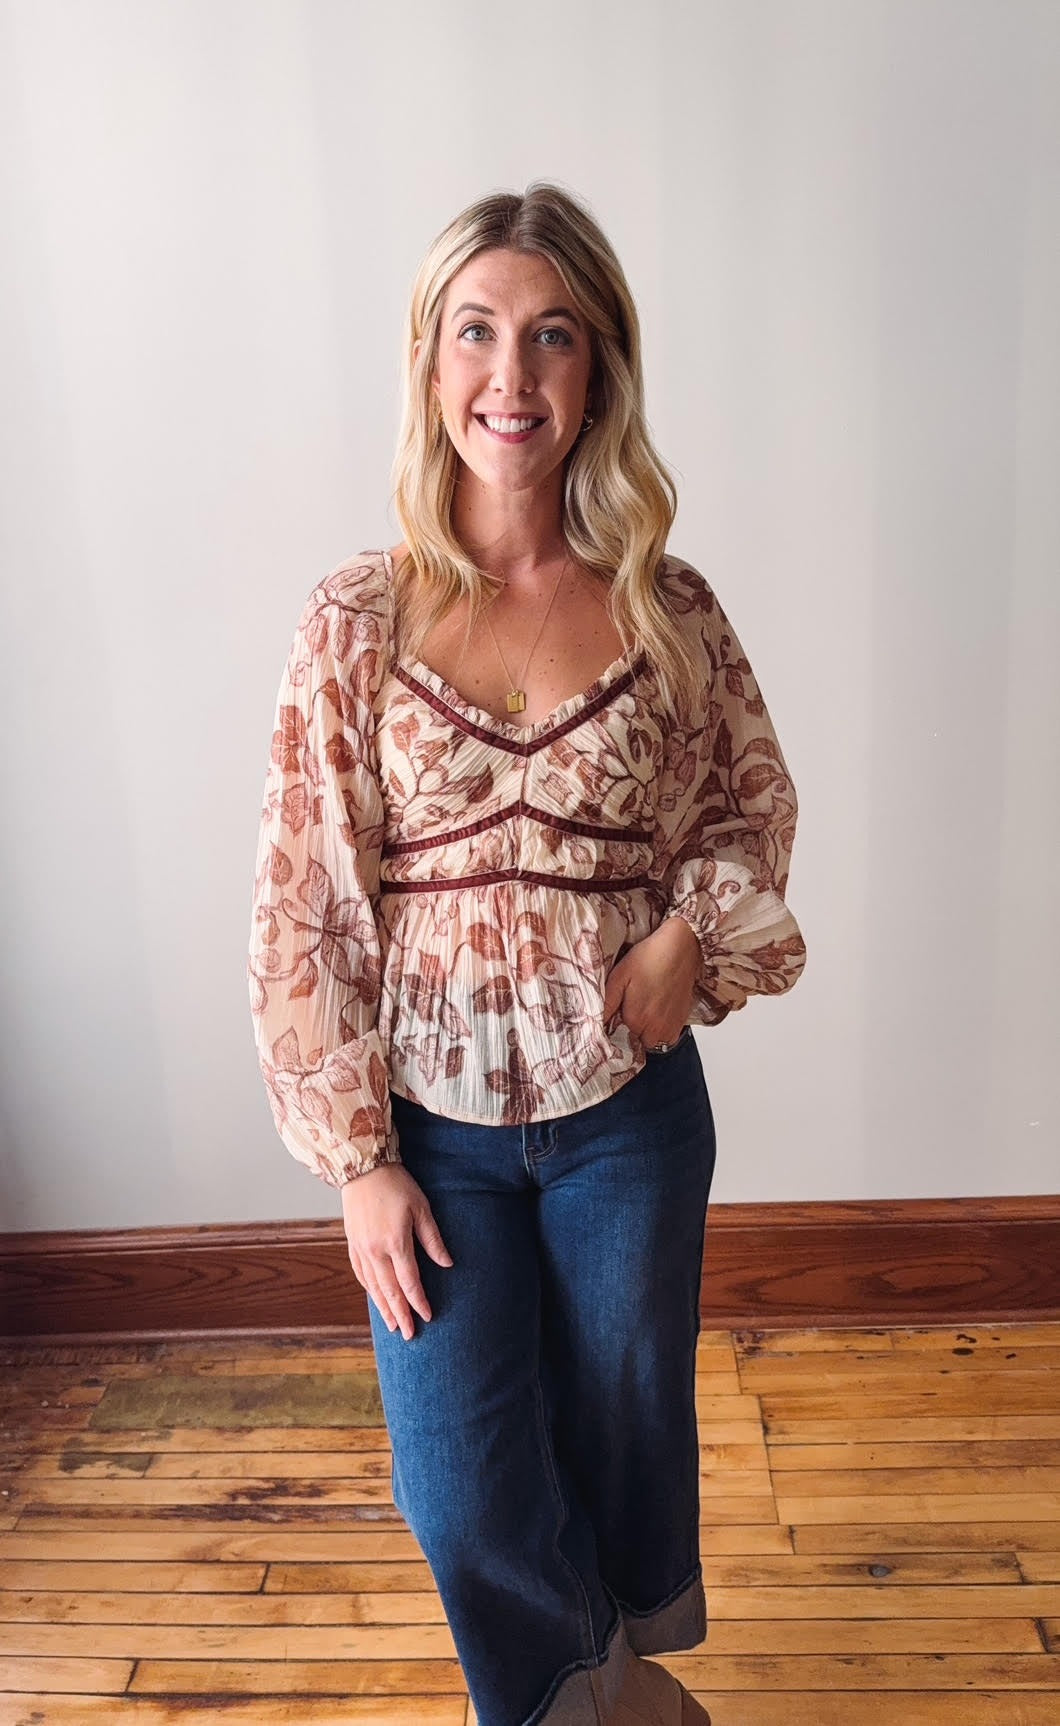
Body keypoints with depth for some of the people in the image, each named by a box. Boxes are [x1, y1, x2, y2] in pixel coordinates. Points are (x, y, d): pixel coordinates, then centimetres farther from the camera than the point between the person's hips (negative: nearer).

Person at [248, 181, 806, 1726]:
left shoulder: (666, 605, -6)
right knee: (463, 1493, 10)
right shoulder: (356, 623, -10)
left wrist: (693, 931, -11)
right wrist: (359, 1160, -7)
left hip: (628, 1102, 1)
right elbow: (304, 910, -7)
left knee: (625, 1427, 21)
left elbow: (755, 800, 9)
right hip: (435, 1120, 0)